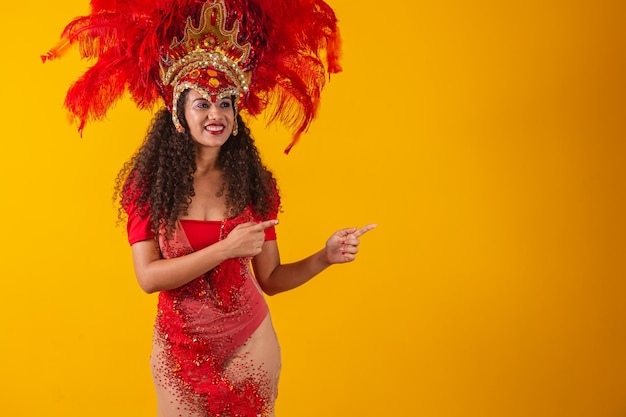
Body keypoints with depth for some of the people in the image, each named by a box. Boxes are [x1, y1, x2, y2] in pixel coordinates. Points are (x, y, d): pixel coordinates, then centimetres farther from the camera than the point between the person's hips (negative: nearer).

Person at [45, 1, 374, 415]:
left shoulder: (254, 182, -4)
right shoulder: (148, 183, -9)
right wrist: (225, 248, -24)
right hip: (180, 346, -1)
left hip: (250, 343, 1)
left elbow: (270, 278, -1)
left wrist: (324, 257, -17)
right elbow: (149, 276, -17)